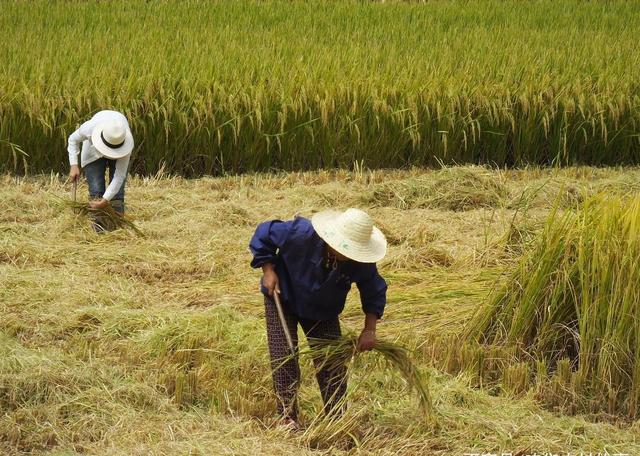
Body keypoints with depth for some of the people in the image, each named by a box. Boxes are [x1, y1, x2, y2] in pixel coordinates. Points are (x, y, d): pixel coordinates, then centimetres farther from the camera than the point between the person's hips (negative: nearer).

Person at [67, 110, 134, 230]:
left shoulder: (126, 144, -41)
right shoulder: (90, 127, -41)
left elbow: (119, 176, -34)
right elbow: (73, 140, -17)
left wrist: (105, 200, -38)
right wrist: (74, 166, -26)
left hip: (118, 156, -1)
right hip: (93, 153, 1)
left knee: (117, 190, -10)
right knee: (96, 190, -13)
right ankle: (98, 224, -14)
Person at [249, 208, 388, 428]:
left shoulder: (360, 262, -26)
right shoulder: (301, 234, -36)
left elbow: (374, 291, -10)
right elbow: (263, 233, -20)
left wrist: (369, 329, -17)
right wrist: (268, 270, -23)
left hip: (323, 311, 3)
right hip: (282, 299, -3)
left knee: (332, 363, 0)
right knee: (284, 358, -10)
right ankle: (288, 417, -2)